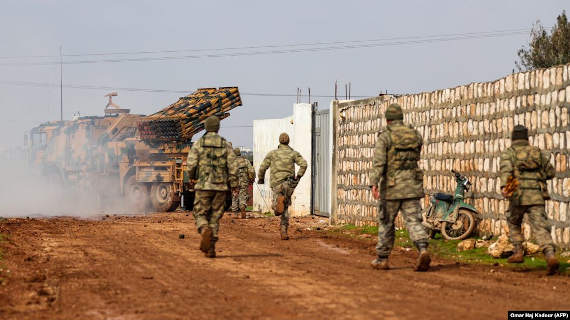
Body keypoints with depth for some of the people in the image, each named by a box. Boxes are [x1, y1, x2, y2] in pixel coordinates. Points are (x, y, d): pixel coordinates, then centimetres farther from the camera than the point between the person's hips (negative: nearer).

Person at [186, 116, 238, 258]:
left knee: (200, 215, 8)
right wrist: (234, 186, 3)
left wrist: (195, 176, 18)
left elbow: (191, 165, -4)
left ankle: (205, 231, -24)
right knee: (215, 217, 10)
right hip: (220, 187, 2)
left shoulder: (198, 143, 0)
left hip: (203, 186, -2)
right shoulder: (226, 145, 4)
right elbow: (232, 166, -2)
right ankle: (211, 248, 7)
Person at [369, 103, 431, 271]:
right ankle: (423, 250, -24)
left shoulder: (385, 137, -6)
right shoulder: (415, 135, 9)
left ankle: (382, 259, 18)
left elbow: (378, 161, -16)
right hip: (412, 185, 3)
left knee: (386, 223, 10)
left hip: (391, 187, -3)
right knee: (414, 221, -1)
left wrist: (374, 183, -22)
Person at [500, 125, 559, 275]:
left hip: (518, 196, -1)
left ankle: (518, 252, 21)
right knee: (540, 227, -8)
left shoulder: (508, 153, 6)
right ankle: (550, 256, -28)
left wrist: (504, 187, -31)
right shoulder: (538, 152, 16)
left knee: (513, 223, 25)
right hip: (537, 197, 2)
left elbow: (506, 169, -15)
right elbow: (550, 172, 19)